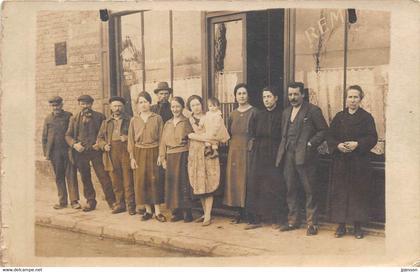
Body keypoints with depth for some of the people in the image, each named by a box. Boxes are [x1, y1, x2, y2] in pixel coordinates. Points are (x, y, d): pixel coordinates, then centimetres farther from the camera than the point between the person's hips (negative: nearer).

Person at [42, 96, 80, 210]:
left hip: (68, 150, -2)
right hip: (54, 152, 3)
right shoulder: (48, 119, 10)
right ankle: (62, 201, 15)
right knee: (59, 177, 8)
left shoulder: (68, 116, 3)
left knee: (71, 175, -4)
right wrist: (46, 152, 7)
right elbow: (44, 137, 12)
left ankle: (74, 200, -1)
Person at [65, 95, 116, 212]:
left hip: (96, 151, -3)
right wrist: (74, 144, -7)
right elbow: (68, 135, 11)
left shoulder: (99, 117, 5)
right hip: (81, 152, 3)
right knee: (85, 178, 9)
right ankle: (90, 202, 20)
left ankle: (111, 201, 1)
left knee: (104, 176, -6)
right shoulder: (74, 119, 12)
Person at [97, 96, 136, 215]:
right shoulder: (106, 122, 18)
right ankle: (120, 204, 17)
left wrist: (128, 138, -14)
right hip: (111, 153, 3)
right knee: (115, 181, 7)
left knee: (128, 180, -4)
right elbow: (100, 138, 20)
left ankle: (130, 205, 2)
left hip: (126, 152, -3)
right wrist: (104, 145, 0)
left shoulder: (129, 120, 8)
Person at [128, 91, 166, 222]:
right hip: (139, 153, 2)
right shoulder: (134, 120, 6)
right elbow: (131, 139, 6)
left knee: (155, 180, -1)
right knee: (141, 181, 3)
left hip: (153, 152, -2)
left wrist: (160, 155, -8)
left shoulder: (157, 118, 1)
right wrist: (132, 157, -1)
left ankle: (157, 211, 6)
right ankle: (148, 210, 14)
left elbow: (161, 138, 0)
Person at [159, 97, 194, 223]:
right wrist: (163, 159, 6)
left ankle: (187, 212, 4)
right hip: (171, 157, 5)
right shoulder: (167, 124, 14)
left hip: (183, 156, -5)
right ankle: (176, 212, 14)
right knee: (172, 184, 5)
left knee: (184, 183, -4)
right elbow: (163, 142, 14)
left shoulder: (187, 122, 0)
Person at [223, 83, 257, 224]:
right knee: (234, 179, 4)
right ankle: (240, 213, 13)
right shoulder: (233, 114, 13)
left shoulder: (254, 112, -3)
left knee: (248, 179, -4)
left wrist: (252, 143, -13)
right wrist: (233, 143, 3)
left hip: (248, 150, -5)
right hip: (234, 151, 5)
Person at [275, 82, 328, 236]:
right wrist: (282, 151, 9)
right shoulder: (286, 112, 17)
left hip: (305, 156, -6)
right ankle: (292, 221, 23)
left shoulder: (313, 110, -3)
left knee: (310, 191, 0)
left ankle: (312, 223, 9)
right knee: (291, 190, 12)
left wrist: (311, 144, -14)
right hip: (288, 156, 7)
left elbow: (323, 130, -5)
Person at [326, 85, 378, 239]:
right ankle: (341, 225, 11)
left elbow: (373, 138, -4)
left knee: (358, 193, 1)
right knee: (340, 192, 2)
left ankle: (358, 226, 11)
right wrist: (338, 145, -12)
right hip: (340, 162, 2)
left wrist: (357, 144, -18)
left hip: (359, 162, -2)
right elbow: (330, 137, 7)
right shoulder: (339, 117, 10)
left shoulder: (366, 117, 3)